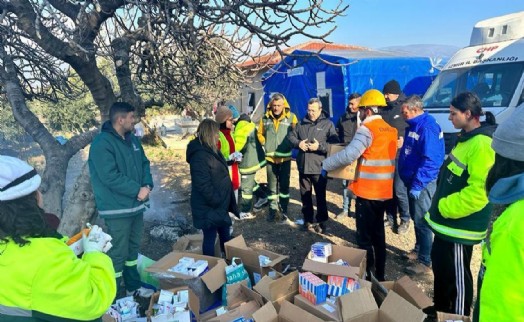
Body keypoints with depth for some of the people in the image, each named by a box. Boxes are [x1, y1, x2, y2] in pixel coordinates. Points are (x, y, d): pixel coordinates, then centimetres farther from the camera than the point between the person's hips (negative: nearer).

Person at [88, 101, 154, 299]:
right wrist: (138, 190, -21)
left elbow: (144, 164, 12)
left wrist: (147, 185, -7)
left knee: (133, 249, 20)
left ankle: (134, 287, 36)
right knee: (118, 253, 0)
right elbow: (110, 177, -25)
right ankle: (116, 297, 15)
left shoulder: (132, 139, 9)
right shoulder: (102, 144, -17)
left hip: (136, 205, 9)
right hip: (117, 209, -8)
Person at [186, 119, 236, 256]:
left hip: (220, 204, 10)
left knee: (225, 234, 23)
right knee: (210, 237, 6)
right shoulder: (199, 155, -24)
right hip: (209, 207, -10)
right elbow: (203, 185, -28)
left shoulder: (211, 150, 9)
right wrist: (217, 202, -20)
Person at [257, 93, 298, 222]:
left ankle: (283, 209, 21)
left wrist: (290, 145, -11)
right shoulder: (265, 118, 1)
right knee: (272, 186, 11)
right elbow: (260, 133, 13)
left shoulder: (291, 117, -6)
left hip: (285, 157, -2)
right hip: (270, 157, 2)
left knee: (284, 185, 8)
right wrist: (265, 144, 1)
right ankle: (272, 209, 22)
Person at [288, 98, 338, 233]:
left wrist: (320, 146, -21)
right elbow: (291, 136, 12)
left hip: (319, 167, -4)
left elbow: (335, 143, -10)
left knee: (320, 196, 7)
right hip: (303, 166, 4)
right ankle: (307, 220, 28)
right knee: (305, 196, 14)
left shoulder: (328, 124, -3)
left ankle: (322, 221, 21)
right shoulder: (301, 124, 10)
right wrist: (298, 143, -7)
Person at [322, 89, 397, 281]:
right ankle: (380, 275, 28)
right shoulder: (391, 130, 10)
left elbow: (349, 154, -24)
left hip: (367, 190, -8)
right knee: (378, 234, 18)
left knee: (364, 237, 2)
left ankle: (368, 276, 10)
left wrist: (326, 164, -12)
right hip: (384, 190, 8)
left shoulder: (367, 129, -15)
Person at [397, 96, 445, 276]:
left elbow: (430, 160, -26)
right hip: (413, 180, 10)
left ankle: (425, 262, 7)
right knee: (417, 219, 20)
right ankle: (418, 250, 35)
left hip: (422, 183, -10)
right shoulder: (414, 126, 11)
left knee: (422, 222, -3)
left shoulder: (427, 128, -21)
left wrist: (417, 185, -26)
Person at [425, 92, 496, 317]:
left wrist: (444, 207, -20)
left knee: (456, 276, 5)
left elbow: (478, 191, -30)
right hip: (446, 222, 10)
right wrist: (438, 207, 14)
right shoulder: (465, 138, 11)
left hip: (459, 225, -10)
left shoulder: (482, 144, -22)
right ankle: (440, 311, 40)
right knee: (440, 266, 22)